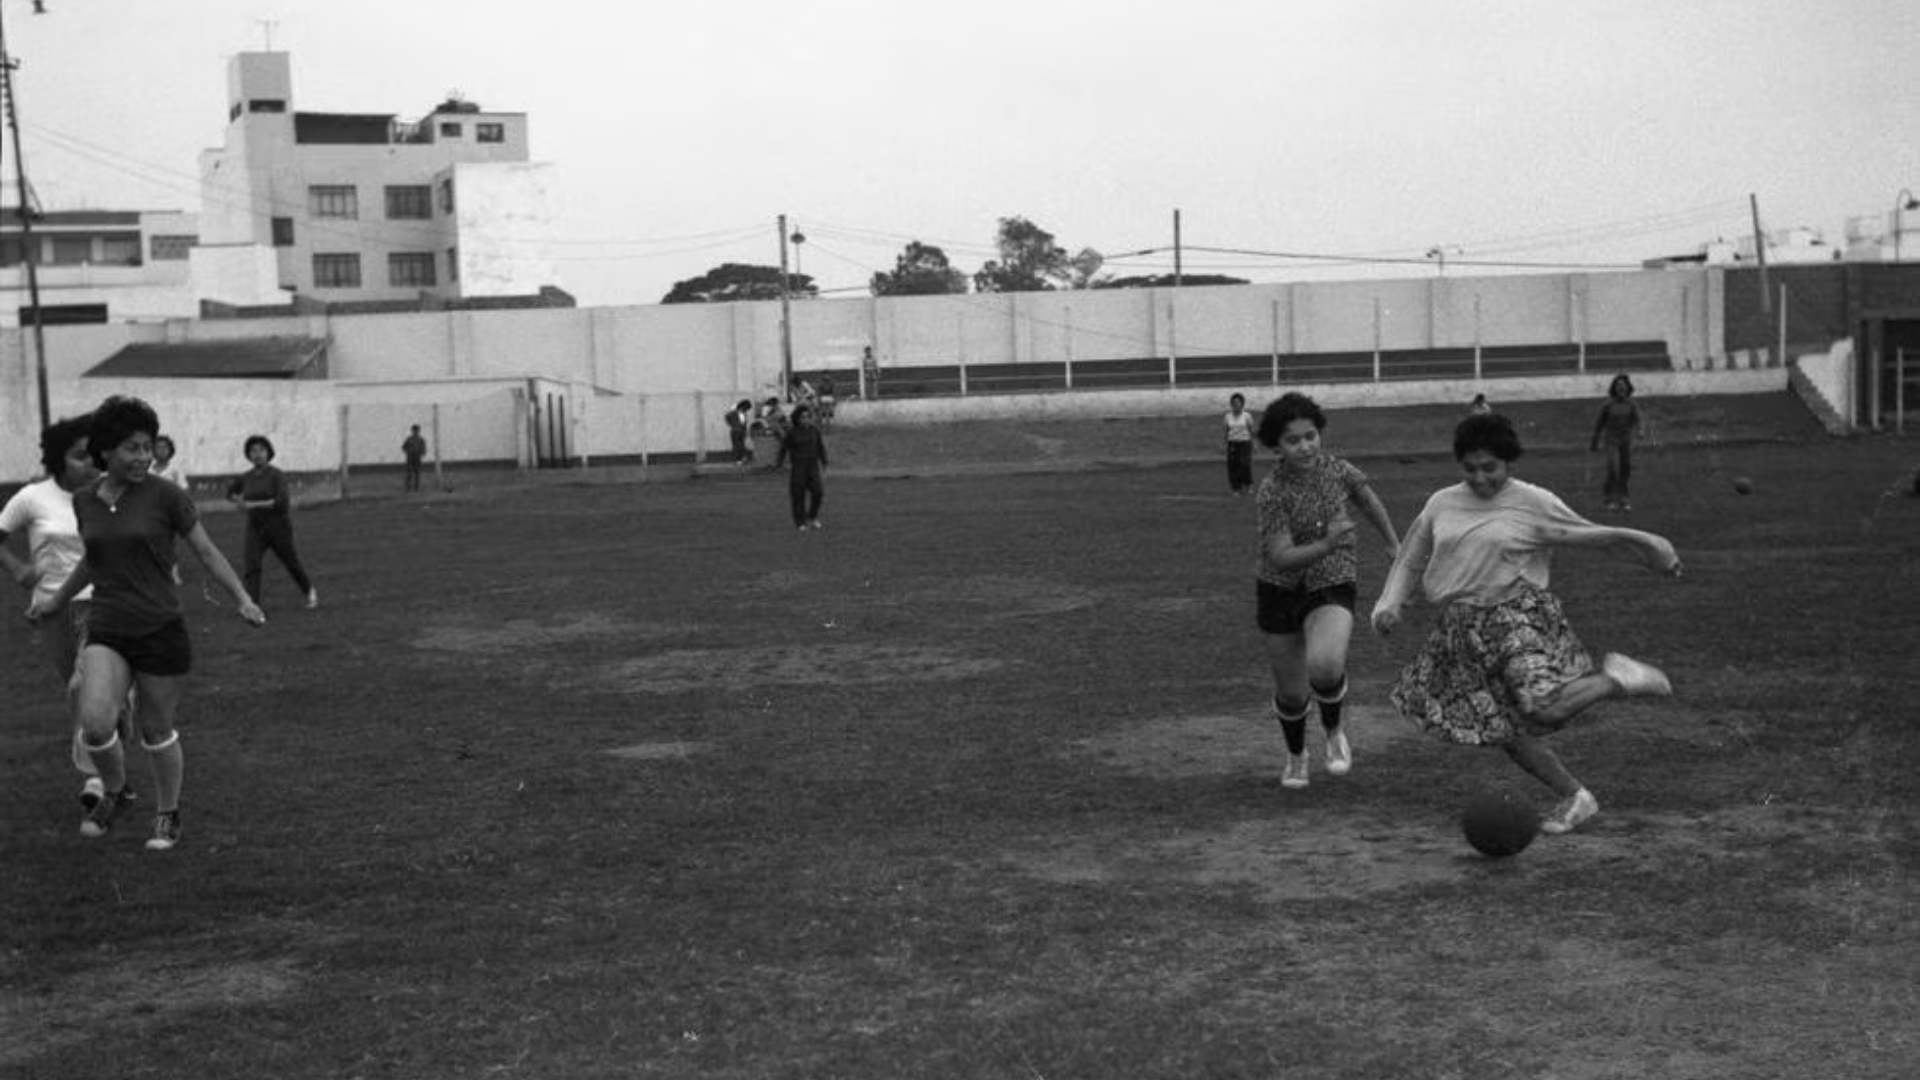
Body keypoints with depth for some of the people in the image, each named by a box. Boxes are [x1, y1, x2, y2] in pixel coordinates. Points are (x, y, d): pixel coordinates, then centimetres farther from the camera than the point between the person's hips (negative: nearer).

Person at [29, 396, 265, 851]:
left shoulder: (166, 496, -7)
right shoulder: (85, 500, 5)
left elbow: (207, 551, -2)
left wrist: (243, 600, -13)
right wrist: (58, 600, 34)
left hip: (162, 632, -2)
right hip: (106, 633, 3)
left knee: (157, 730, 7)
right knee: (95, 721, -18)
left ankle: (167, 815, 31)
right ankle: (114, 792, 12)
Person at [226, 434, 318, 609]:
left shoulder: (277, 475, -13)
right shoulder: (245, 477, 3)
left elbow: (282, 502, -24)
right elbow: (230, 493, 21)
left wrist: (253, 505, -24)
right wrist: (240, 501, -1)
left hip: (278, 528, -3)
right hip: (255, 529, 4)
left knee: (291, 562, 14)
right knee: (252, 566, -14)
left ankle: (310, 591, 40)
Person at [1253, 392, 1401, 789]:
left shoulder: (1336, 469, -9)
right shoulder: (1272, 492, -18)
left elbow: (1367, 499, 14)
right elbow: (1281, 558, -23)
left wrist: (1393, 543, 25)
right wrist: (1327, 545, -38)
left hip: (1332, 585, 0)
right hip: (1280, 591, 0)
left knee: (1325, 666, -29)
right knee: (1291, 692, 10)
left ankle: (1333, 730, 4)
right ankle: (1296, 756, 42)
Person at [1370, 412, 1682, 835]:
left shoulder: (1533, 504, -4)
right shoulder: (1442, 504, 8)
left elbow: (1591, 535, 3)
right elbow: (1410, 561, 16)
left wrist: (1649, 546, -1)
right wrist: (1389, 605, 2)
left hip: (1519, 617, -5)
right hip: (1465, 627, 5)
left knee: (1545, 707, -25)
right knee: (1503, 730, 4)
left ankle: (1616, 678, 2)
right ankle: (1574, 796, 21)